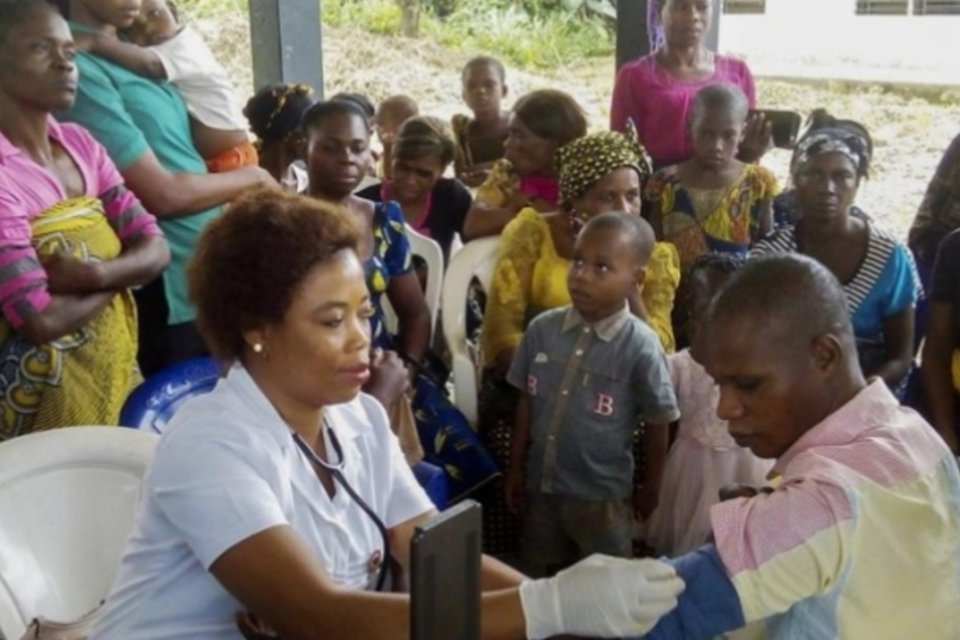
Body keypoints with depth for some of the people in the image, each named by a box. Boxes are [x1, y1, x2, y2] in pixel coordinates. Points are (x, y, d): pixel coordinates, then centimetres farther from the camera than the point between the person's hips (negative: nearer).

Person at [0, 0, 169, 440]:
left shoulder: (80, 145, 4)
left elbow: (155, 249, 0)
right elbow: (43, 319, -25)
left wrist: (95, 275, -19)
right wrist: (119, 279, -8)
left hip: (115, 375, 7)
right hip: (43, 401, -7)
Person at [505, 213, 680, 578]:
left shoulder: (640, 345, -18)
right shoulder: (542, 329, -7)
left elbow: (658, 422, -7)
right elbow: (527, 401, 3)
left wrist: (650, 488, 3)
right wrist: (516, 469, 8)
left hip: (603, 497, -3)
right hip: (541, 488, 4)